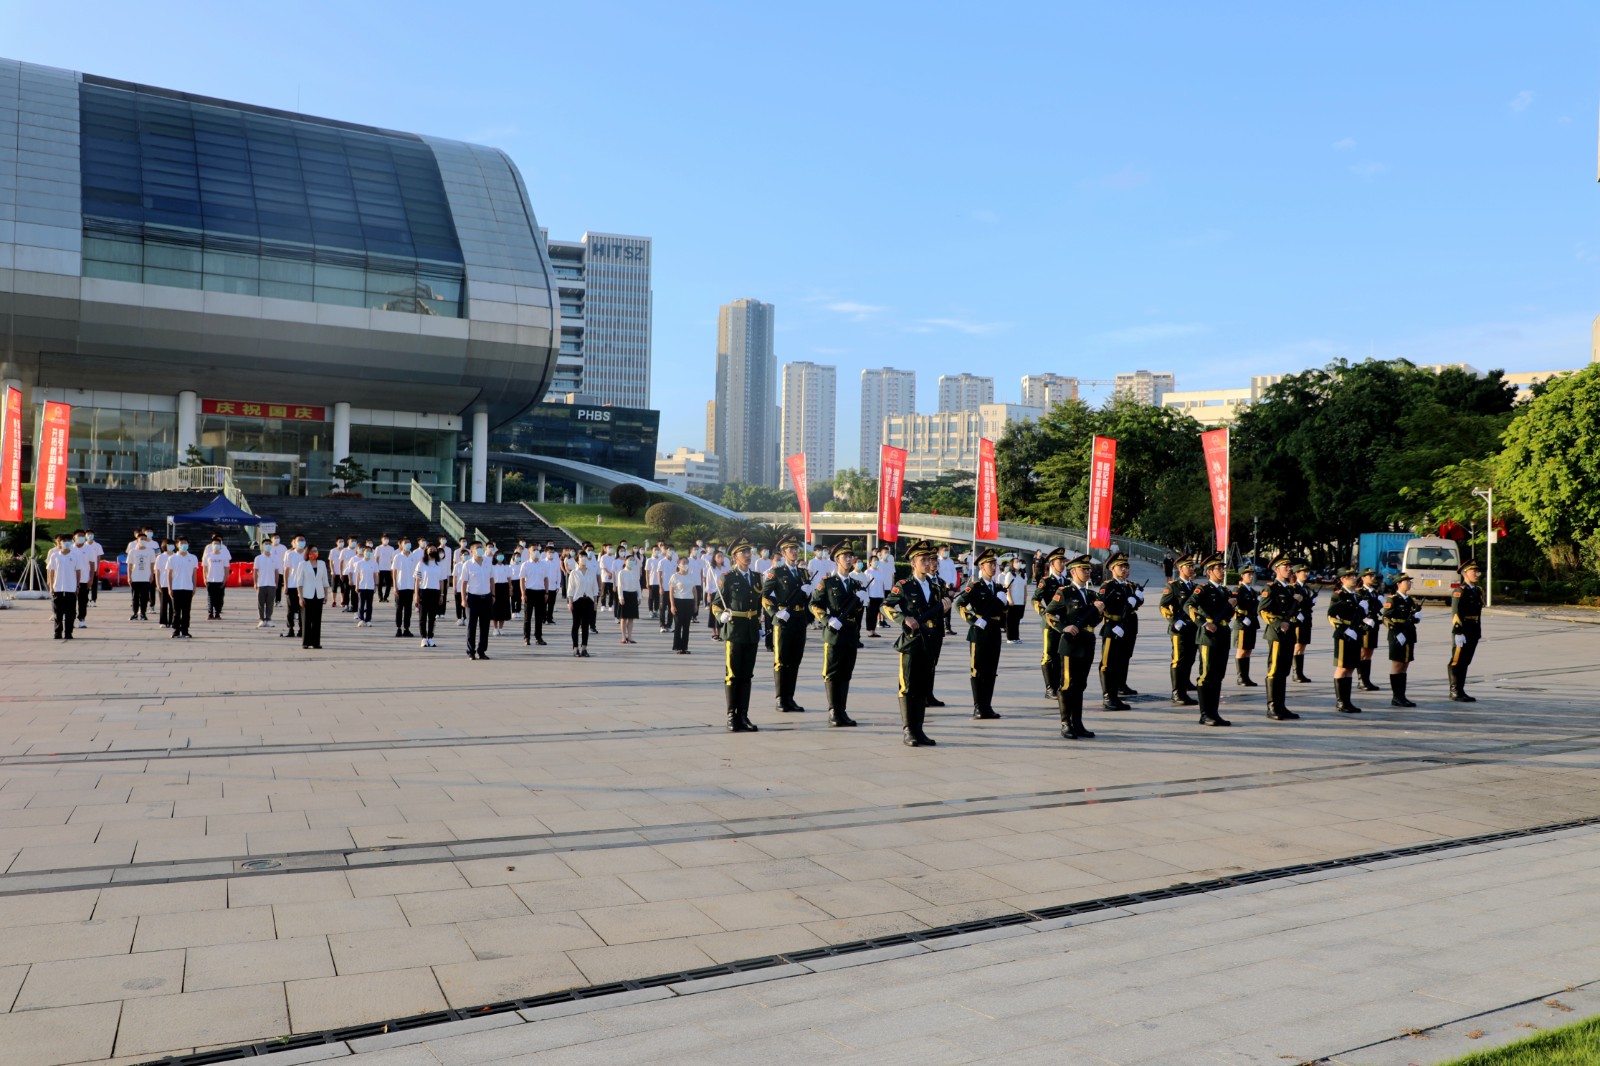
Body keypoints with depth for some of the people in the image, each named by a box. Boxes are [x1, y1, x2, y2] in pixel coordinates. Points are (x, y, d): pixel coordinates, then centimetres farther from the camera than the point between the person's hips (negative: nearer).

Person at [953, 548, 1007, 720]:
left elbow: (1005, 610, 24)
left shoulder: (998, 587, 14)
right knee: (977, 670, -1)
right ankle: (978, 708, 3)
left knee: (991, 671, 10)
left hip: (995, 633, 7)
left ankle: (987, 706, 17)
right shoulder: (975, 586, -6)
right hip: (979, 633, -7)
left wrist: (1004, 601, 2)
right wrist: (973, 620, -17)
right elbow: (959, 604, -16)